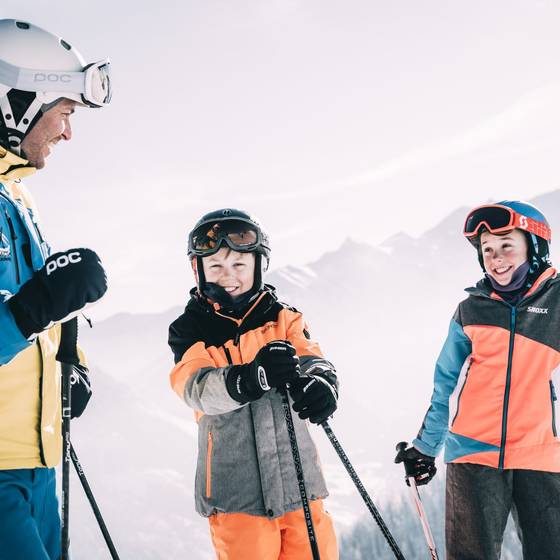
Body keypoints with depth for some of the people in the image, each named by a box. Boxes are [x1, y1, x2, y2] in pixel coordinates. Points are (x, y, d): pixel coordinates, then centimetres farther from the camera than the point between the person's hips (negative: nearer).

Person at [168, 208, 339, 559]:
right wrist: (250, 378, -40)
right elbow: (198, 388, -18)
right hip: (235, 491, -2)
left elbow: (315, 364, -9)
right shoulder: (191, 330, 0)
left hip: (297, 479, 2)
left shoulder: (283, 319, 7)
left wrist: (319, 385, -35)